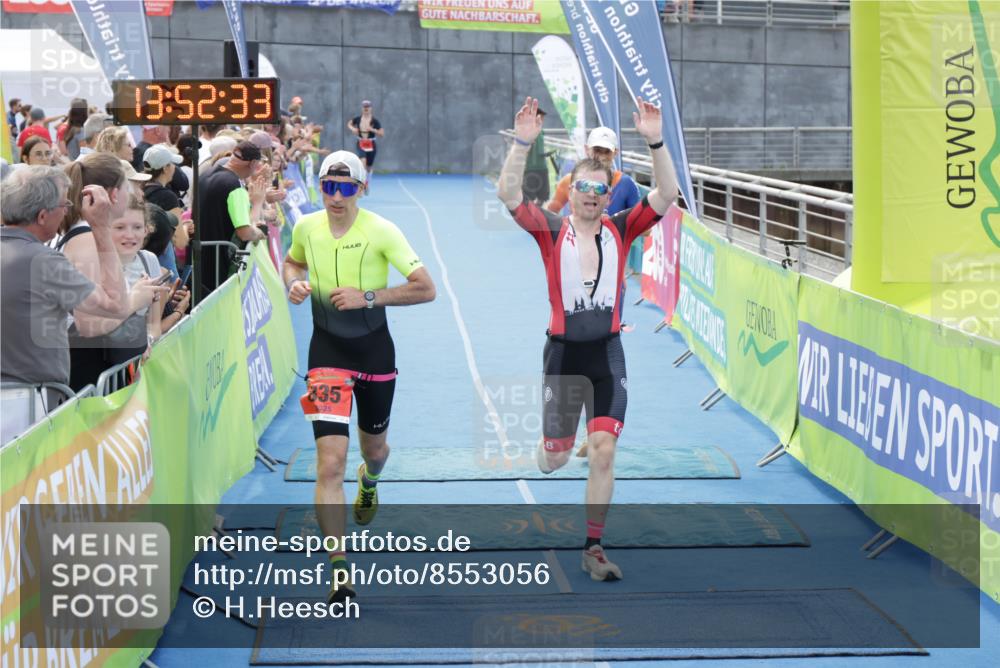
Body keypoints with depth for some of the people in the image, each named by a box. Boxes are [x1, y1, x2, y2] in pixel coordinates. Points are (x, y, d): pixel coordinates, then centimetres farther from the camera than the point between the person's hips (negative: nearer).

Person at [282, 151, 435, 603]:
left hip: (374, 349, 0)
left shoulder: (381, 231, -14)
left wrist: (368, 297, -23)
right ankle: (338, 572, -12)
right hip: (326, 350, 0)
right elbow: (293, 261, 20)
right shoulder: (306, 228, -4)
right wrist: (294, 283, -3)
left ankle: (369, 481, 62)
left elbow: (425, 289, -16)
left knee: (374, 448, 21)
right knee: (330, 463, -14)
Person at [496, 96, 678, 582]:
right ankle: (542, 450, 47)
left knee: (603, 451, -7)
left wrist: (655, 142, -20)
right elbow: (508, 194, -17)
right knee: (555, 459, 7)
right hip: (563, 353, -1)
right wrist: (522, 144, -29)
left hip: (607, 354, 1)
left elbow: (666, 195, -9)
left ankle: (593, 548, 4)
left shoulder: (620, 230, 2)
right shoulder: (550, 230, -3)